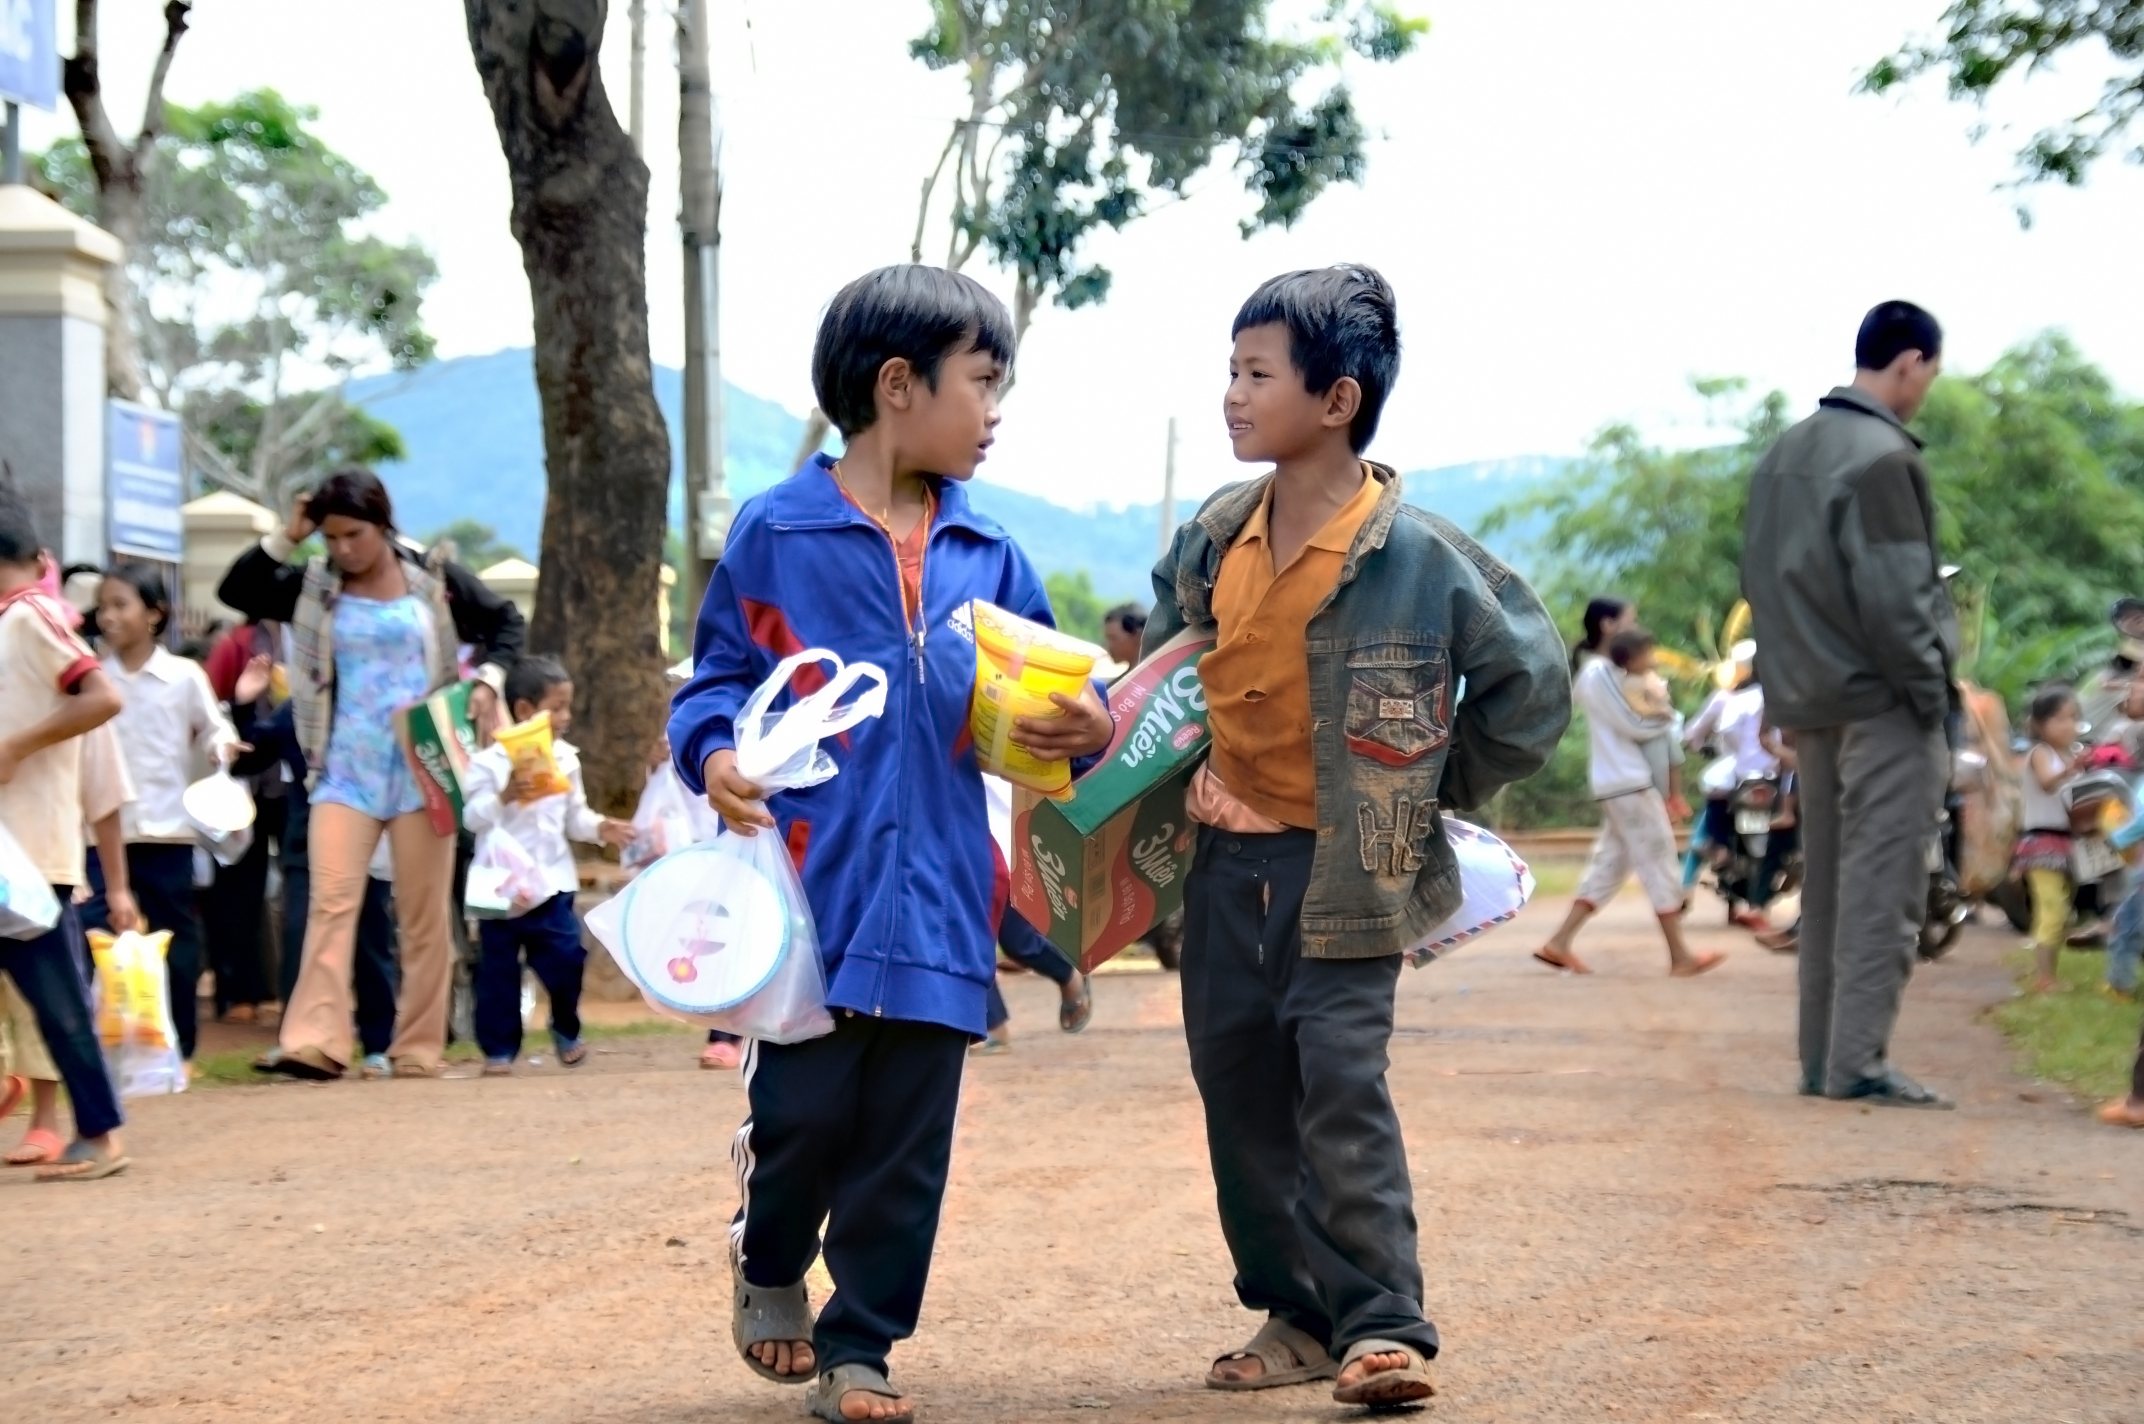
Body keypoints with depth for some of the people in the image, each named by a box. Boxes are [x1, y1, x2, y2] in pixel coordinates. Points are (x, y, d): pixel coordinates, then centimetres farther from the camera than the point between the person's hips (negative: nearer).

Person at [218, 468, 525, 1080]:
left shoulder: (436, 581, 3)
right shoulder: (314, 589, 7)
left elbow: (505, 620, 12)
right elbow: (236, 591, 4)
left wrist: (487, 680, -4)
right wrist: (287, 539, -5)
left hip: (422, 771, -1)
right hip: (345, 772, 1)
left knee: (425, 912, 1)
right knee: (330, 902, -13)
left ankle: (419, 1047, 7)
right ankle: (315, 1040, -20)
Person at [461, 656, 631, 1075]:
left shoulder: (565, 758, 6)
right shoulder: (490, 761, -10)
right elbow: (472, 817, -16)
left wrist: (601, 828, -4)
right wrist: (505, 797, -30)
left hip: (552, 882, 4)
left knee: (566, 959, 1)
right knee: (499, 969, 3)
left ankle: (566, 1031, 25)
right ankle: (499, 1048, 13)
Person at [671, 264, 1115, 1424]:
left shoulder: (985, 556, 10)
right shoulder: (776, 533, -1)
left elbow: (1034, 698, 15)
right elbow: (721, 675, 4)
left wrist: (1086, 729, -6)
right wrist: (716, 751, -15)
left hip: (936, 898, 4)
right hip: (810, 884, -3)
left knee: (906, 1141, 5)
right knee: (799, 1109, -2)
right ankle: (769, 1267, 30)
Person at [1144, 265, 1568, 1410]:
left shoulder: (1418, 558, -14)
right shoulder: (1212, 541, 2)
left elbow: (1532, 682, -4)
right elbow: (1159, 668, 21)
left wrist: (1433, 788, 1)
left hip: (1345, 870, -6)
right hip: (1226, 858, 6)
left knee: (1340, 1080, -12)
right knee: (1239, 1088, 8)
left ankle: (1383, 1326, -7)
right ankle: (1297, 1314, 19)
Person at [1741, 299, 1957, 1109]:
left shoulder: (1783, 456, 12)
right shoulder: (1882, 458, -15)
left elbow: (1760, 579, 16)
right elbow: (1893, 595, -19)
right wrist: (1931, 690, -10)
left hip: (1808, 702, 8)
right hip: (1879, 702, -8)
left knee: (1828, 882, 13)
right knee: (1882, 884, -7)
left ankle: (1822, 1058, 15)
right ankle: (1858, 1062, -10)